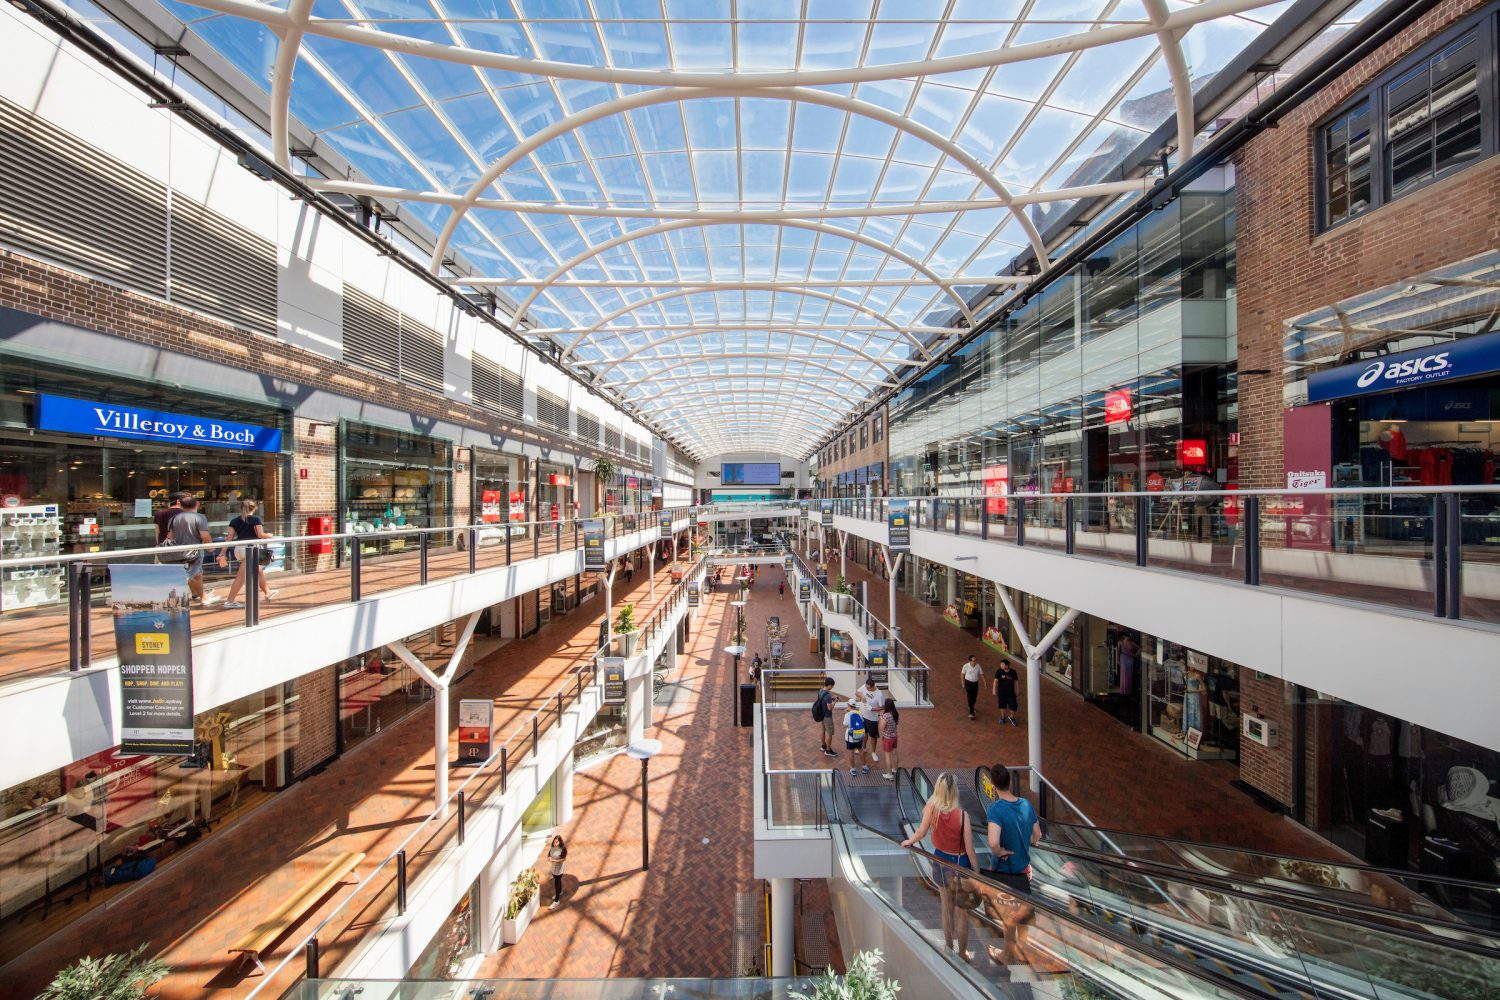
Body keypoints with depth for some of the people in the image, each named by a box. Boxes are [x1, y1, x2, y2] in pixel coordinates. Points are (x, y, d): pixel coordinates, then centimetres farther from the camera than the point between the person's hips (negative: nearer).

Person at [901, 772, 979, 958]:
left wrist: (908, 842, 11)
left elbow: (921, 833, -10)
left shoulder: (931, 808, -18)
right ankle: (962, 954, 33)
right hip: (960, 865, -3)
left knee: (947, 907, 25)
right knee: (962, 912, 18)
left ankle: (948, 946, 43)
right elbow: (970, 849, -18)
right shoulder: (962, 814, -24)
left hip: (941, 863, 3)